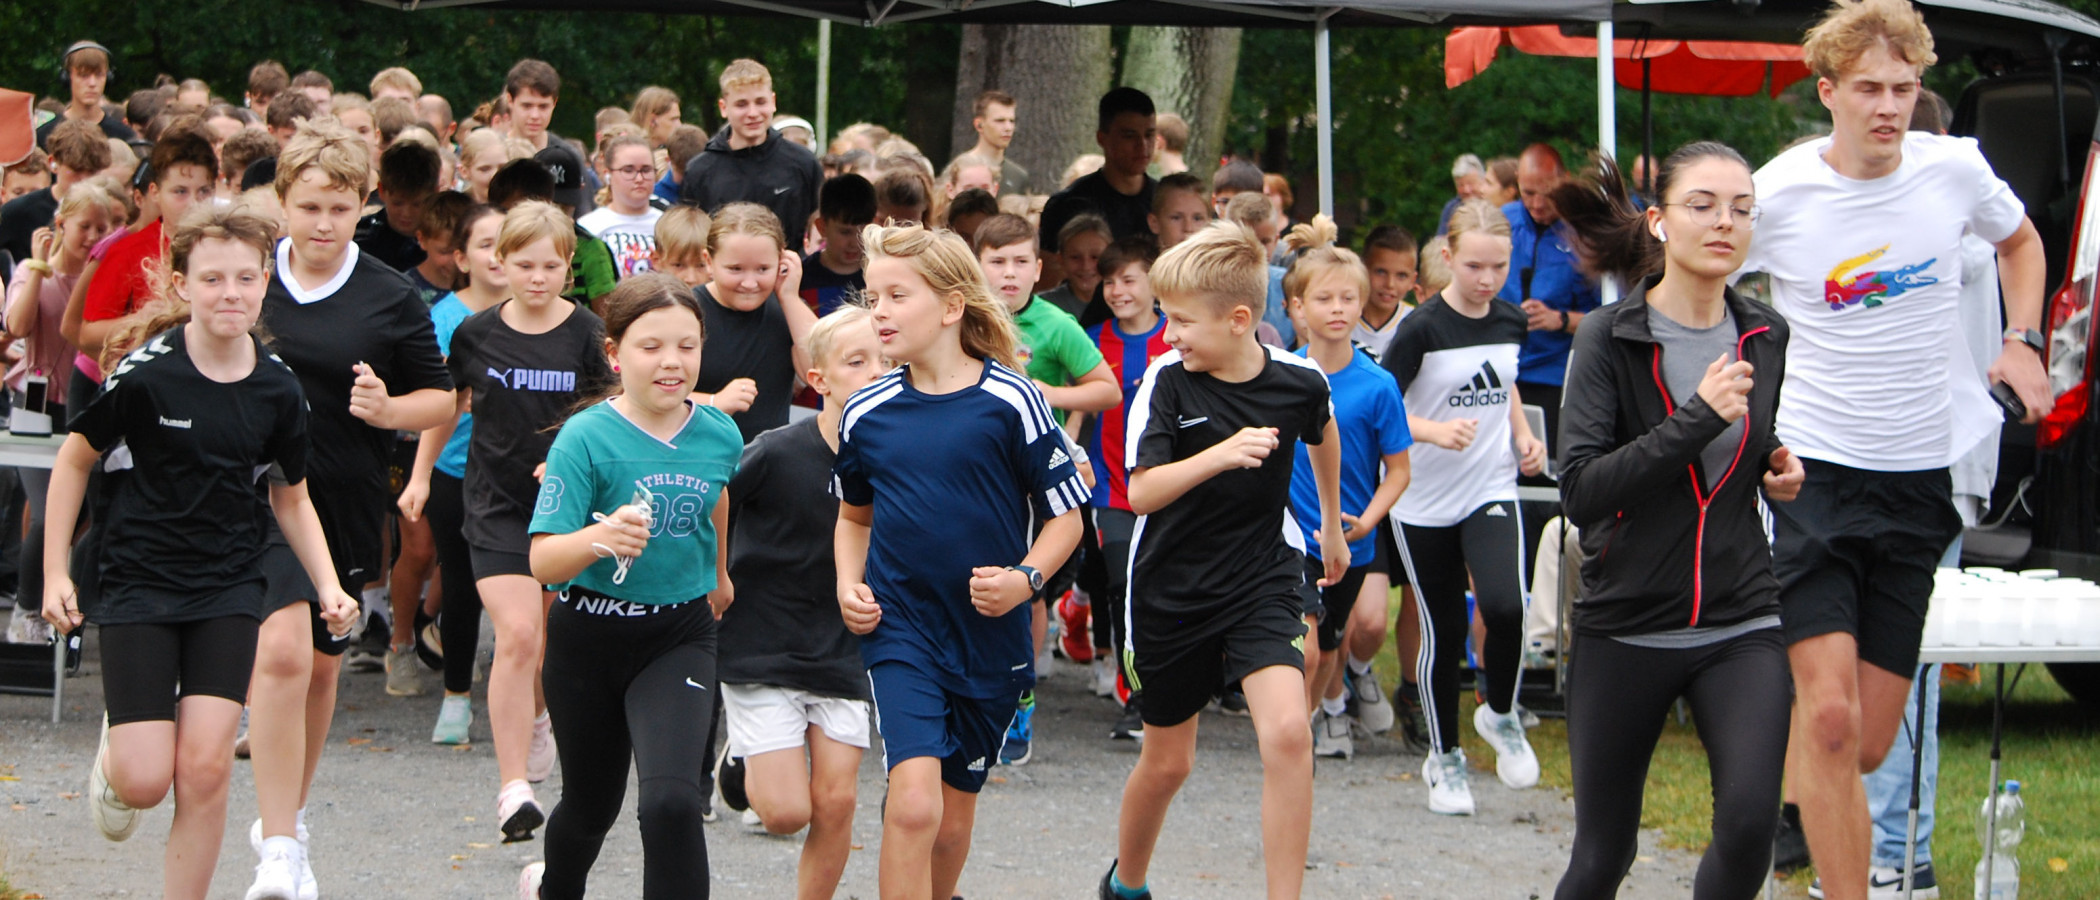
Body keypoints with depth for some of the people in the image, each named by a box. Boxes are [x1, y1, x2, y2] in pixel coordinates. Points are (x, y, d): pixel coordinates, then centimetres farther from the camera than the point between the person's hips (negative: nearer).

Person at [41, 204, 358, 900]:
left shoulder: (278, 390, -3)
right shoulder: (146, 374, -13)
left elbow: (292, 499, 12)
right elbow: (74, 460, 0)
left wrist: (328, 586, -1)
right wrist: (55, 574, -2)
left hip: (230, 589, 2)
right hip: (140, 582, -2)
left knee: (205, 769, -9)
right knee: (145, 782, -6)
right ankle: (112, 758, 31)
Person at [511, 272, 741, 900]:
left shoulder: (719, 435, -4)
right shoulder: (587, 437, -17)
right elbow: (543, 560, -23)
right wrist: (601, 537, -43)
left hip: (680, 636, 1)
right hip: (589, 634, -1)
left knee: (672, 801, -23)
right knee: (592, 805, 19)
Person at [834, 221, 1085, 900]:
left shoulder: (1011, 402, -8)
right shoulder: (867, 412, 1)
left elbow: (1065, 516, -2)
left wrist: (1025, 579, -19)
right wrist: (849, 586, 2)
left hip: (989, 635, 0)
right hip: (900, 632, 0)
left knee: (952, 824, 12)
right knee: (912, 804, -20)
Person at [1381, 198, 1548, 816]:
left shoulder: (1511, 322, 4)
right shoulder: (1424, 327, -11)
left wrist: (1524, 436, 7)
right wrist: (1436, 431, -26)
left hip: (1492, 491, 2)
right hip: (1426, 502, -2)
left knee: (1505, 606, -21)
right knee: (1442, 632, 4)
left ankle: (1500, 715, 6)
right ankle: (1444, 758, 23)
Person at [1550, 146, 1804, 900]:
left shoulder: (1766, 338, 5)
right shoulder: (1610, 339, -8)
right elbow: (1581, 492, -19)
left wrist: (1785, 473, 3)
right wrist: (1696, 418, -24)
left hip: (1742, 623, 3)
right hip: (1626, 629, -2)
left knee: (1750, 820, -18)